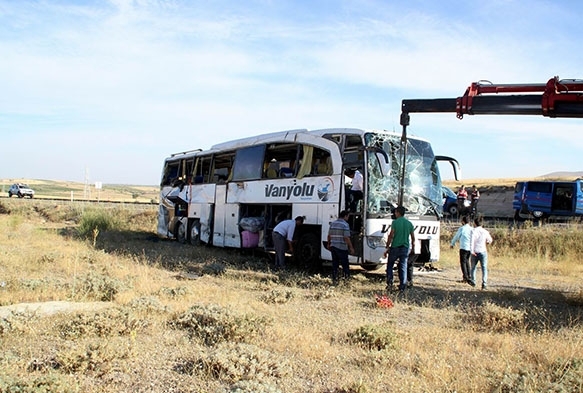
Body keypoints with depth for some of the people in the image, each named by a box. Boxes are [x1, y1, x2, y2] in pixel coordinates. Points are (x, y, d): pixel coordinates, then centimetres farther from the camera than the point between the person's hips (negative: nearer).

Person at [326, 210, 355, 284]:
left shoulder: (332, 223, 8)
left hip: (333, 247, 6)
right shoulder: (345, 225, -12)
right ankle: (347, 276, 16)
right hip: (342, 248, -6)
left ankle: (334, 280, 11)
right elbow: (347, 238, -17)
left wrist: (328, 244, 28)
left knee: (335, 264, 10)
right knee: (344, 263, 7)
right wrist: (351, 248, -11)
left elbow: (329, 235, 14)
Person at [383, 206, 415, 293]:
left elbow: (391, 236, -12)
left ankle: (389, 282, 1)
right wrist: (412, 246, 22)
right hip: (405, 248, 4)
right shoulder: (409, 223, 6)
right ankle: (402, 287, 7)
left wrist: (387, 247, -6)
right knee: (403, 267, 8)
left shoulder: (395, 222, -8)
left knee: (390, 265, 12)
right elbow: (413, 238, 9)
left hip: (395, 247, -4)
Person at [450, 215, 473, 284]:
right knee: (467, 262, 17)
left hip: (463, 248, -5)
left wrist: (452, 244, 22)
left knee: (463, 262, 2)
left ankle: (465, 277, -2)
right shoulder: (472, 229, 7)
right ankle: (469, 277, 16)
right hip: (470, 248, 5)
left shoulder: (461, 228, -6)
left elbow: (456, 237, 6)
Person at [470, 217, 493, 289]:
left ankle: (473, 282, 27)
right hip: (483, 251, 1)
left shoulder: (474, 231, -7)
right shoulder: (485, 231, 1)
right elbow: (490, 240, 14)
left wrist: (472, 251, -17)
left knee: (473, 267, 17)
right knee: (484, 268, 1)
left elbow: (472, 241, -18)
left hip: (475, 252, 0)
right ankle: (484, 284, -9)